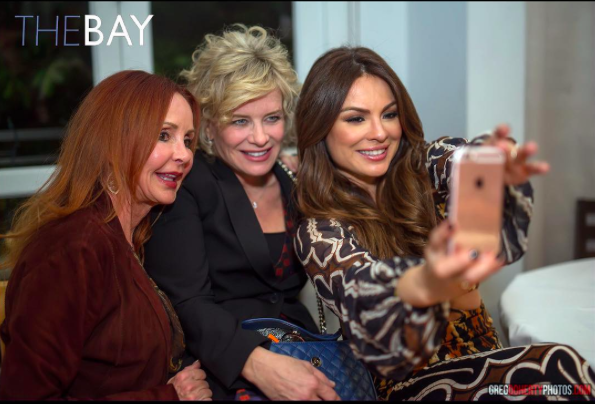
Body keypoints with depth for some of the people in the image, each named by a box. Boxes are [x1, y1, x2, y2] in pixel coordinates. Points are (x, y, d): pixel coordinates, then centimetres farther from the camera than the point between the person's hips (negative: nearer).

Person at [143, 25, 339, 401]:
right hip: (221, 366, -4)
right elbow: (185, 303, -14)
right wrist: (256, 363, -28)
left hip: (298, 354, 5)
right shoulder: (185, 186, -4)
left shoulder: (296, 184, 11)